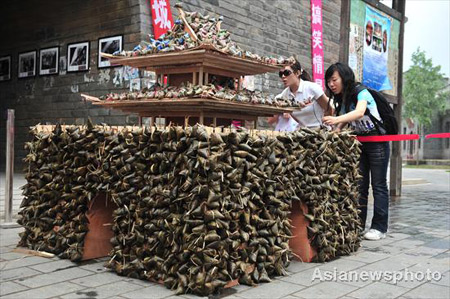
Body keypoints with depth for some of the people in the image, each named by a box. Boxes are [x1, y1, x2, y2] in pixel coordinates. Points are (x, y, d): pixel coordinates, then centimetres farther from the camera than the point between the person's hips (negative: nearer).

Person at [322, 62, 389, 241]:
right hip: (359, 141, 7)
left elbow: (359, 112, -38)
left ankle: (379, 227, 1)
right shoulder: (341, 99, 5)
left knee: (378, 185, -3)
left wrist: (337, 119, -53)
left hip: (376, 140, -7)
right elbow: (344, 121, 2)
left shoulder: (361, 92, -18)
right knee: (359, 185, 7)